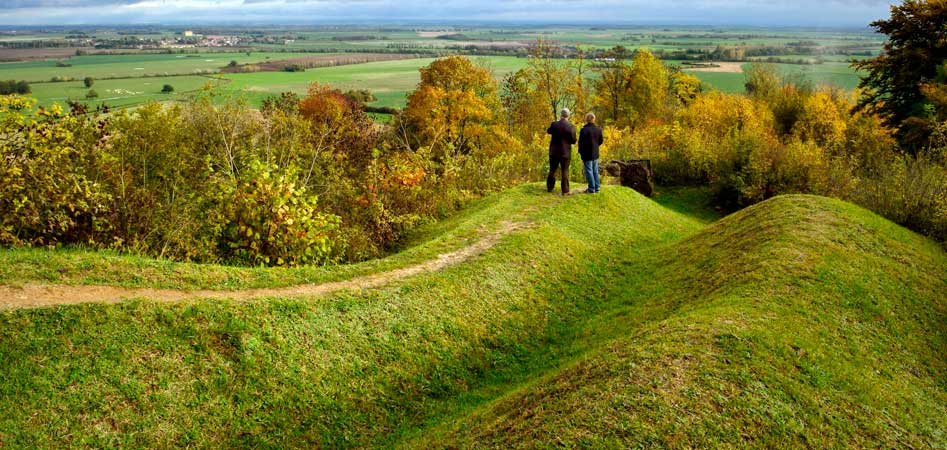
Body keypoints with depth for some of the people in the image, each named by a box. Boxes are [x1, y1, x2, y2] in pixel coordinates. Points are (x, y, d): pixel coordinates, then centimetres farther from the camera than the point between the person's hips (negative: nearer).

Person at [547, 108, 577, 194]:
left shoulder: (554, 124, -10)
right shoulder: (571, 127, -13)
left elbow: (548, 131, 12)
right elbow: (573, 141, -7)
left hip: (554, 151, 2)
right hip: (565, 152, -2)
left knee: (552, 169, 16)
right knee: (565, 171, 6)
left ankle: (550, 187, 25)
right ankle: (565, 190, 7)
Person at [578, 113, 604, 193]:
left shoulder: (584, 130, -19)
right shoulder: (598, 129, 0)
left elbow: (581, 142, -14)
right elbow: (601, 140, 10)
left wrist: (580, 152, 2)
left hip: (587, 154, -6)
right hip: (595, 153, 6)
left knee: (589, 171, 0)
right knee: (595, 171, 16)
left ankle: (592, 188, 2)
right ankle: (597, 187, 19)